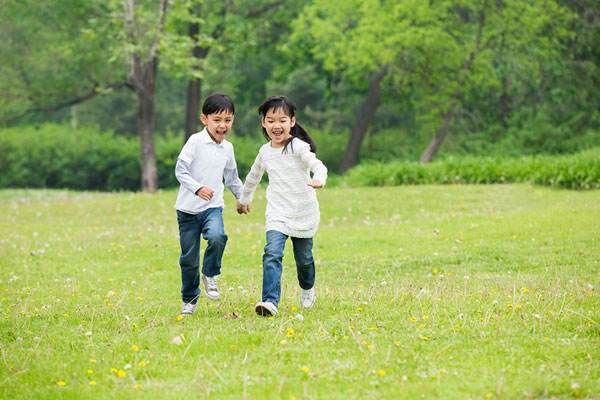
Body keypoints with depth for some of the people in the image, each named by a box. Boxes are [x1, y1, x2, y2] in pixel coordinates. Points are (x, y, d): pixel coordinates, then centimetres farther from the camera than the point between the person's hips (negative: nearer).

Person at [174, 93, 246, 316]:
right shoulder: (196, 141, -9)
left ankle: (210, 274, -4)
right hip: (188, 208, -3)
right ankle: (189, 300, 23)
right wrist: (197, 188, -26)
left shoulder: (227, 148, 9)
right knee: (189, 258, 4)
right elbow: (180, 170, -14)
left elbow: (231, 176, 26)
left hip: (213, 207, 3)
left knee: (217, 237, -30)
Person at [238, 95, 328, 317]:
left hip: (304, 214, -3)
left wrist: (319, 179, -50)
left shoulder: (299, 147, -11)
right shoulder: (265, 151, 6)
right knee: (272, 254, -19)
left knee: (304, 258, 14)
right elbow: (253, 176, 24)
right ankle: (270, 302, -27)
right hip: (277, 213, 3)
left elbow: (317, 165, -27)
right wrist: (244, 199, 37)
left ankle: (307, 288, 45)